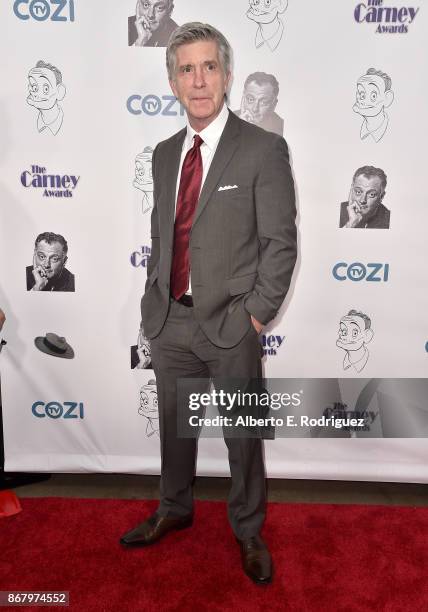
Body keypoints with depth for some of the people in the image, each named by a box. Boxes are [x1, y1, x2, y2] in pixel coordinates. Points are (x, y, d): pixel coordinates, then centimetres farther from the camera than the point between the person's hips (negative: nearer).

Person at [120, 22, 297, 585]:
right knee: (174, 426, 20)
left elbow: (281, 243, -9)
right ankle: (174, 511, 46)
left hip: (231, 326, -5)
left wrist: (256, 315, -12)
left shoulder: (264, 149, -7)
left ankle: (249, 532, 37)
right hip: (170, 321, 5)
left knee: (243, 435, 11)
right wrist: (154, 300, 7)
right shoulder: (164, 153, 10)